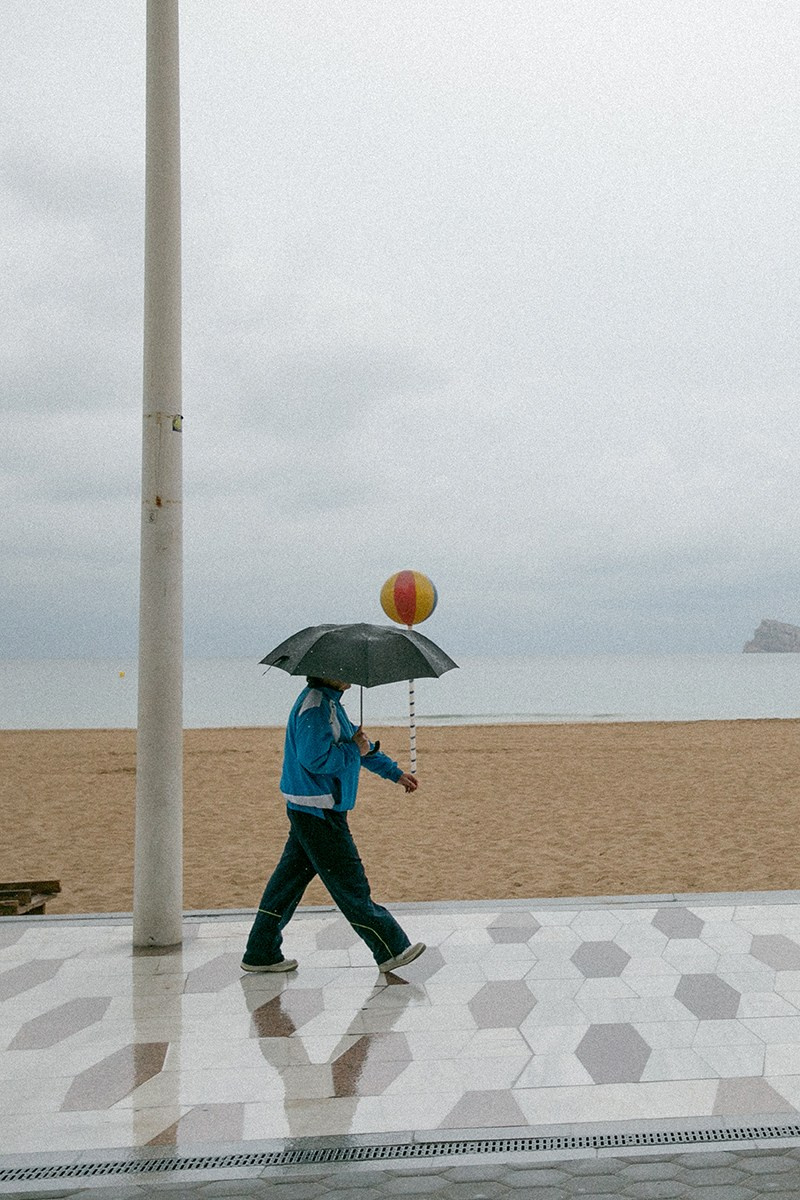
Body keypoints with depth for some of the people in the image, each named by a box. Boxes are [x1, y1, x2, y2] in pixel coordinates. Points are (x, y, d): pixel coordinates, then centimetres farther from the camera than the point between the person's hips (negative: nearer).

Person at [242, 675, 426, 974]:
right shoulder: (315, 707, -19)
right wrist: (355, 750, -14)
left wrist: (394, 772, 30)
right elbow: (314, 758, -27)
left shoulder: (329, 702, 14)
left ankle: (261, 954, 21)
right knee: (349, 882, -1)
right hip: (318, 812, -10)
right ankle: (391, 951, 8)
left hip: (307, 811, 10)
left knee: (291, 876, 14)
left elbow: (357, 740, 25)